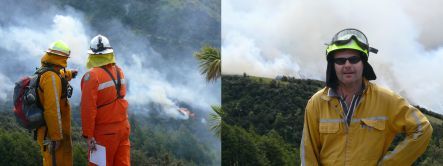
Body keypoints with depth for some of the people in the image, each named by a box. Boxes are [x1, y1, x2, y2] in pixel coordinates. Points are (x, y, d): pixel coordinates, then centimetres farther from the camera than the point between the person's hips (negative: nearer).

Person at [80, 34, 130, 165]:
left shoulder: (92, 76, -16)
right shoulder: (119, 71, 2)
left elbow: (88, 108, -17)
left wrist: (88, 134, -13)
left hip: (104, 132, -5)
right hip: (123, 127, 5)